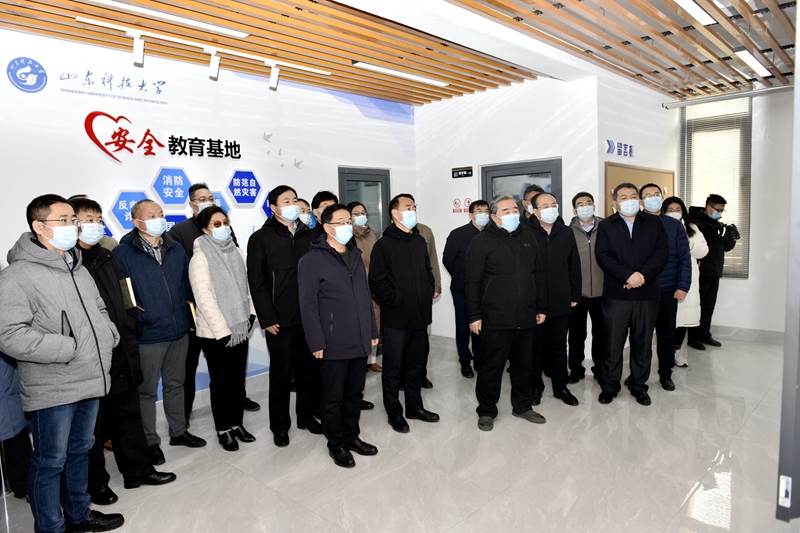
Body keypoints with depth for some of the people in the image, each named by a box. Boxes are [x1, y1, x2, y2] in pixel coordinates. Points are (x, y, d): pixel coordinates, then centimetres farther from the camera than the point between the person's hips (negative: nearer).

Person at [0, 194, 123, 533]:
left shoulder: (78, 268, 12)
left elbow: (98, 309, 23)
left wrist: (108, 336, 5)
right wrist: (70, 348, -21)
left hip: (91, 379, 8)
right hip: (52, 389, -8)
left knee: (79, 451, 21)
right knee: (50, 461, 6)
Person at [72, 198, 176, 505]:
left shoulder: (106, 258, 12)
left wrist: (131, 328, 11)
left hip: (122, 354, 7)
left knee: (128, 414, 17)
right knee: (92, 424, 10)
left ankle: (138, 470, 31)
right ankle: (95, 483, 27)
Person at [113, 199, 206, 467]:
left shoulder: (176, 248, 6)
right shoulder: (123, 253, -10)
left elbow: (187, 284, 12)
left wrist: (192, 316, 9)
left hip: (179, 331, 5)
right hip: (147, 335, -5)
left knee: (175, 384, 19)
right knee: (146, 391, 9)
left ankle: (178, 431, 35)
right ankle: (150, 442, 25)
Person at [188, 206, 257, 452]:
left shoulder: (237, 252, 5)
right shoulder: (200, 258, -11)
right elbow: (204, 297, -15)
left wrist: (250, 314, 0)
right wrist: (223, 330, -16)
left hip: (240, 328, 5)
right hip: (214, 332, -5)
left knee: (238, 378, 13)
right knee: (221, 381, 7)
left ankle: (237, 423, 28)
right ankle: (223, 430, 22)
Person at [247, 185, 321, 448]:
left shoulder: (309, 235, 10)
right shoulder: (261, 238, -3)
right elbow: (256, 282, -7)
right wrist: (267, 318, -12)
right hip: (280, 320, -4)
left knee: (309, 368, 13)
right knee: (281, 373, 7)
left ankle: (306, 415, 31)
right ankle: (280, 425, 23)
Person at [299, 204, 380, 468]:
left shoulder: (355, 255, 12)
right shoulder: (313, 260, -9)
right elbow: (308, 304, -12)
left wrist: (372, 330, 15)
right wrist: (316, 342, -14)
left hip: (360, 342, 6)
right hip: (333, 345, -6)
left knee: (355, 393, 17)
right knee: (333, 397, 8)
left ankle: (351, 436, 34)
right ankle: (336, 444, 24)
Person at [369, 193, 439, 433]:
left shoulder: (420, 241, 12)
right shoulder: (384, 244, -8)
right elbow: (376, 281, -13)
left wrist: (429, 293, 7)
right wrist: (397, 299, -15)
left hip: (420, 315, 6)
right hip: (396, 317, -6)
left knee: (416, 365, 17)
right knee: (393, 368, 6)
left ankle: (414, 407, 32)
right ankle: (394, 412, 20)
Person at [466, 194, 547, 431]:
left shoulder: (528, 238, 11)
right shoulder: (482, 242, -6)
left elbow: (539, 275, 16)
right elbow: (472, 281, -9)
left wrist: (541, 307, 14)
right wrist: (474, 315, -12)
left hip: (526, 318, 5)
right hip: (495, 320, -5)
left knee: (524, 365, 16)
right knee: (491, 367, 5)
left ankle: (522, 406, 34)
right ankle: (486, 411, 21)